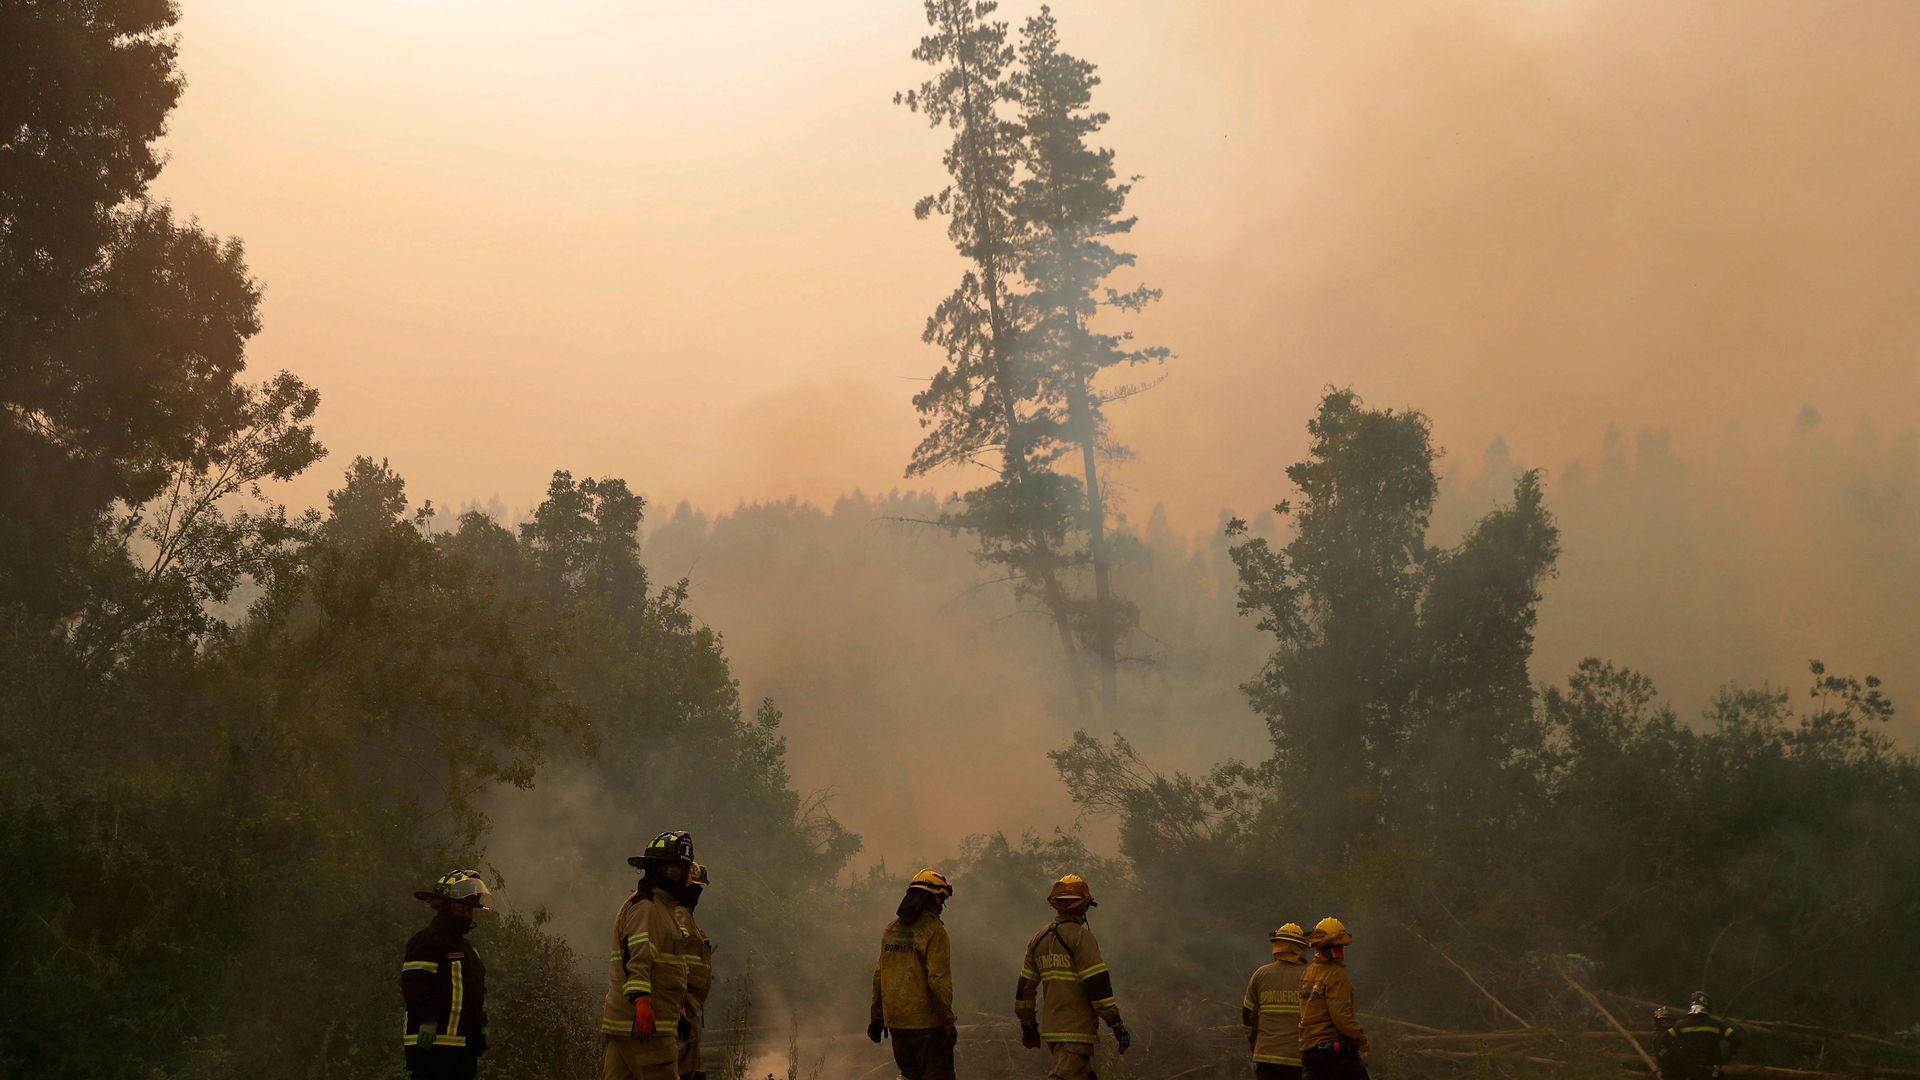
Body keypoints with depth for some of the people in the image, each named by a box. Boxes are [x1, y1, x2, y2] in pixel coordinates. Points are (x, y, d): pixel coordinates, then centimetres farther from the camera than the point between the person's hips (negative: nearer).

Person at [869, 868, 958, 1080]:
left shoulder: (891, 930, 9)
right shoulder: (934, 931, -12)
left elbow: (879, 975, 11)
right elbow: (939, 980, -16)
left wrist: (876, 1017, 18)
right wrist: (948, 1022, -11)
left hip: (895, 1021, 6)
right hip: (926, 1021, -6)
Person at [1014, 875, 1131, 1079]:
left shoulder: (1039, 940, 12)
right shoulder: (1081, 937, -11)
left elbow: (1025, 986, 16)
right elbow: (1098, 984, -15)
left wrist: (1028, 1024, 25)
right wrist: (1116, 1024, -10)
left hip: (1050, 1030, 8)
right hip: (1077, 1031, -8)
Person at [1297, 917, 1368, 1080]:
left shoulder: (1307, 973, 10)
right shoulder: (1336, 975, -14)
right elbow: (1341, 1015, -20)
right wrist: (1361, 1037, -8)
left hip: (1308, 1048, 7)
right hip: (1336, 1047, -7)